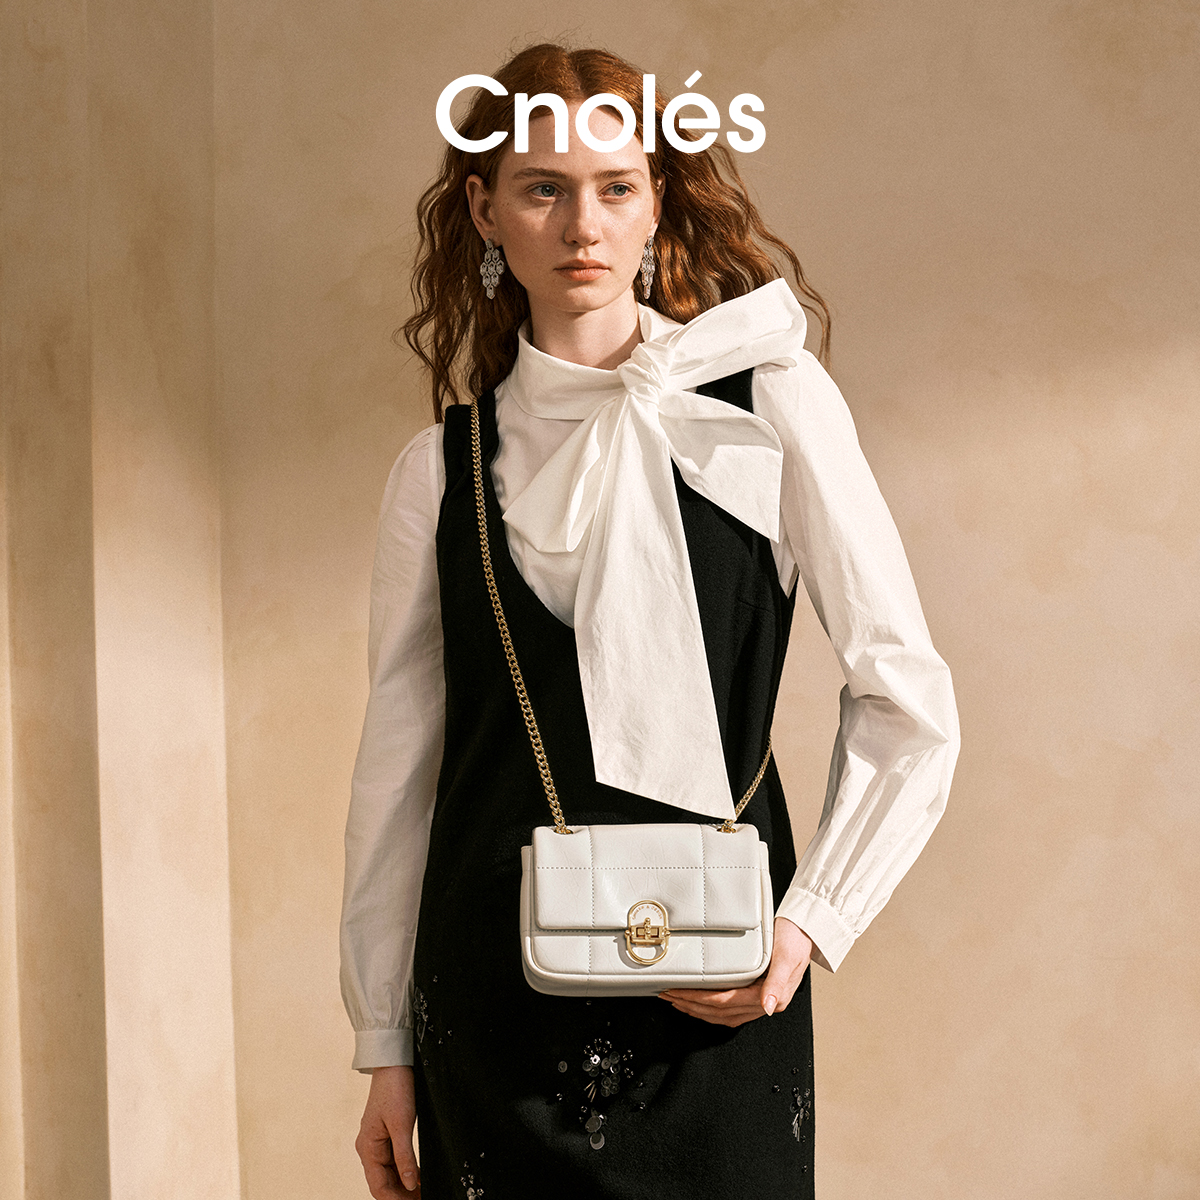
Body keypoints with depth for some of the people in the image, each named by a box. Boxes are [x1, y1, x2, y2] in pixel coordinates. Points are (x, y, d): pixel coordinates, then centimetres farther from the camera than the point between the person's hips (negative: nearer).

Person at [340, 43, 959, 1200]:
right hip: (492, 1003, 2)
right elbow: (398, 763, 7)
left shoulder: (771, 401, -1)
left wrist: (808, 927, -10)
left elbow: (907, 703, -1)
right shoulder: (441, 466, 5)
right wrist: (385, 1043, 7)